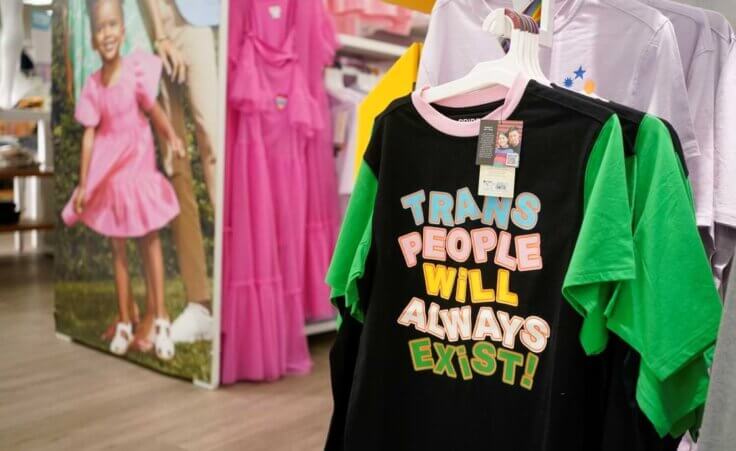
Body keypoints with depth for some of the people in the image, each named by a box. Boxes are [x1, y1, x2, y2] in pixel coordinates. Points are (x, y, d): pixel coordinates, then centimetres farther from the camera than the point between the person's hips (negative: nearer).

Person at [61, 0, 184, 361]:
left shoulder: (137, 67, -14)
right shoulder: (93, 85, -7)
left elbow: (152, 108, -2)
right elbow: (89, 135, -5)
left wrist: (172, 138, -5)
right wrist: (83, 184, -5)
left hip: (139, 164, -2)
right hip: (109, 171, 3)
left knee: (149, 240, 6)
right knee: (117, 246, 10)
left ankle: (158, 317, 15)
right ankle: (124, 321, 21)